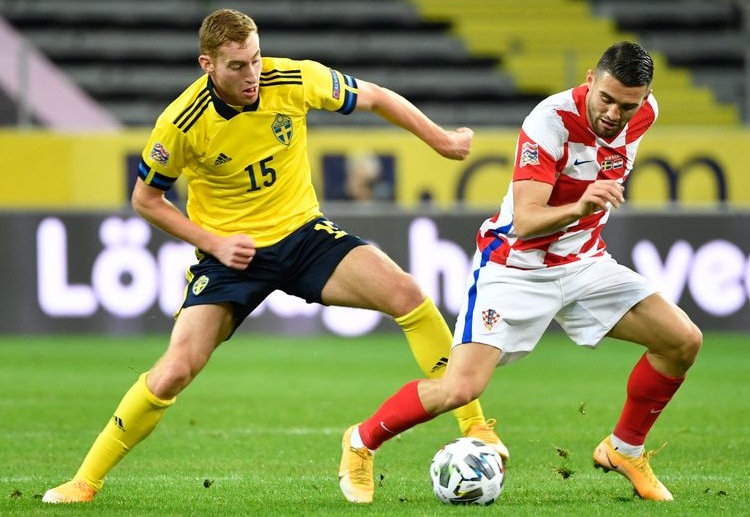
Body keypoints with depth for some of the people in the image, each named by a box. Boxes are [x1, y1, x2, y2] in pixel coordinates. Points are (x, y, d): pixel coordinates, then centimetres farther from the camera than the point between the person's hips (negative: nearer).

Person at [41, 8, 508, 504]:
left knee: (406, 293, -19)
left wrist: (442, 140, 9)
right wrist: (213, 242, -12)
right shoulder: (181, 124, -20)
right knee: (175, 371, -18)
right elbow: (146, 200, -3)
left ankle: (474, 427, -8)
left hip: (304, 234, 2)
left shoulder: (294, 80, -14)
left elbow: (374, 97, 4)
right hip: (232, 252, -2)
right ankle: (86, 480, -1)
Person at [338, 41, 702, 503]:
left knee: (684, 342, -5)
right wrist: (578, 208, -51)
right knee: (460, 388, -20)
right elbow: (524, 221, -34)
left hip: (584, 261, 6)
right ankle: (362, 442, 6)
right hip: (516, 266, -6)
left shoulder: (645, 113, -7)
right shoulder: (551, 121, -28)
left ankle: (624, 450, 16)